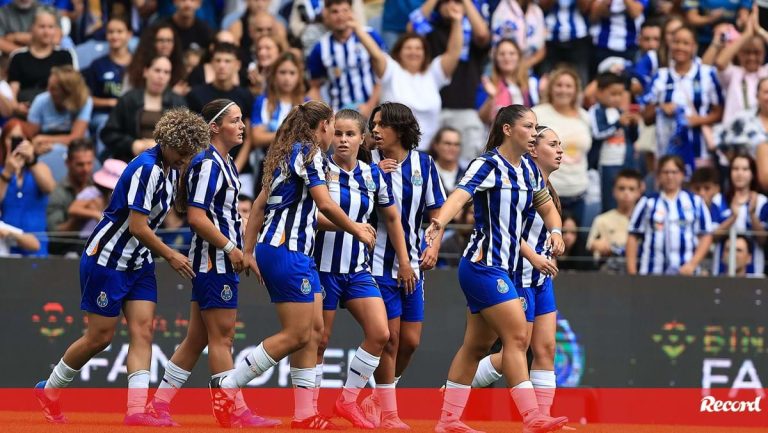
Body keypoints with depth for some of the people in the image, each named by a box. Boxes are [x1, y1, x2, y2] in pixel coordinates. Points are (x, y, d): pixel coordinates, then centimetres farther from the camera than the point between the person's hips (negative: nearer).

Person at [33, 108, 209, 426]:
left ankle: (136, 411, -13)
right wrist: (170, 256, -14)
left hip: (138, 262, 8)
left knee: (143, 331, -6)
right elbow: (137, 227, -24)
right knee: (99, 337, -1)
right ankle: (49, 390, 20)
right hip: (107, 259, -8)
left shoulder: (170, 169, 5)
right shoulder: (146, 168, -23)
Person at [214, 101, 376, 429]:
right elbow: (325, 204, -17)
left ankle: (305, 414, 7)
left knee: (315, 331, 8)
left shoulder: (287, 154, 18)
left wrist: (248, 251, 18)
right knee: (297, 335, -8)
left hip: (297, 253, 10)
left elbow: (260, 204, 18)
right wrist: (357, 231, -4)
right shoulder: (308, 152, -9)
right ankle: (226, 388, -6)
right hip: (286, 251, -10)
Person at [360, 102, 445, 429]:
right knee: (389, 337, -5)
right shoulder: (368, 162, -4)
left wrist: (434, 247, -4)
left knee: (410, 340, 5)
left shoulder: (423, 164, 4)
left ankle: (376, 402, 24)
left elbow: (436, 212, 10)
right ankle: (387, 413, 7)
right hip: (379, 263, -4)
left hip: (412, 264, 4)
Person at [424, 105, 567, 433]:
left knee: (477, 345, 10)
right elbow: (460, 195, -31)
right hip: (483, 265, -9)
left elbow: (545, 205, 25)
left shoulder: (528, 169, 10)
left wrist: (555, 230, 3)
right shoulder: (488, 164, -14)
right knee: (516, 336, -13)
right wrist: (440, 221, -51)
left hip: (502, 267, 9)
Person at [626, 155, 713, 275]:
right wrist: (632, 272, -1)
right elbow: (633, 237, 6)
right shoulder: (648, 203, 6)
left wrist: (693, 264, -5)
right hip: (651, 273, 0)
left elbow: (706, 236, 8)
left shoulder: (695, 203, 7)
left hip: (684, 271, 0)